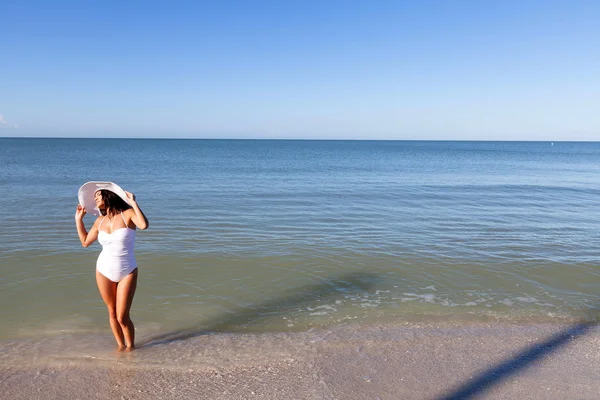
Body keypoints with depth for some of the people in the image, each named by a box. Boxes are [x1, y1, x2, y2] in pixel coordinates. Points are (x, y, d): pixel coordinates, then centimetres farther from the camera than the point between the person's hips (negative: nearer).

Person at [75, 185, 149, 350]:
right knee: (112, 313, 11)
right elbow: (85, 242, 16)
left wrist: (133, 203, -27)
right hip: (104, 271, 5)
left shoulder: (128, 214, -10)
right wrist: (78, 219, 13)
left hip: (127, 273, -4)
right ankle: (120, 345, 28)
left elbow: (144, 225, -31)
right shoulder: (100, 221, 4)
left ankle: (131, 347, 17)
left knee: (122, 317, -4)